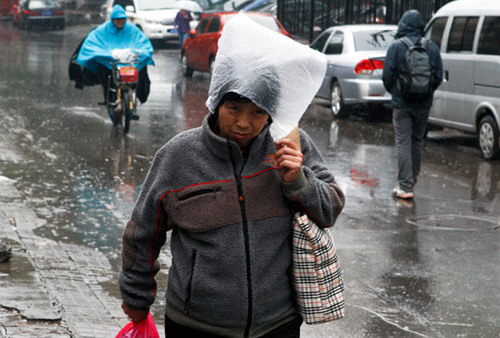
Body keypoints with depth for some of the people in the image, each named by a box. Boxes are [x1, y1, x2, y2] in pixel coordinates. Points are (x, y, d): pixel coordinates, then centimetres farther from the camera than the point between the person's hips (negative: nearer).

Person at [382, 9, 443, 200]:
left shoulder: (396, 47, -8)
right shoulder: (431, 47, 1)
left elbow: (387, 75, -8)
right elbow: (438, 76, 3)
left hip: (401, 103, -3)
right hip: (424, 104, 3)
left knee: (403, 144, -2)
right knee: (418, 141, 17)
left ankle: (405, 187, -7)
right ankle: (412, 179, 29)